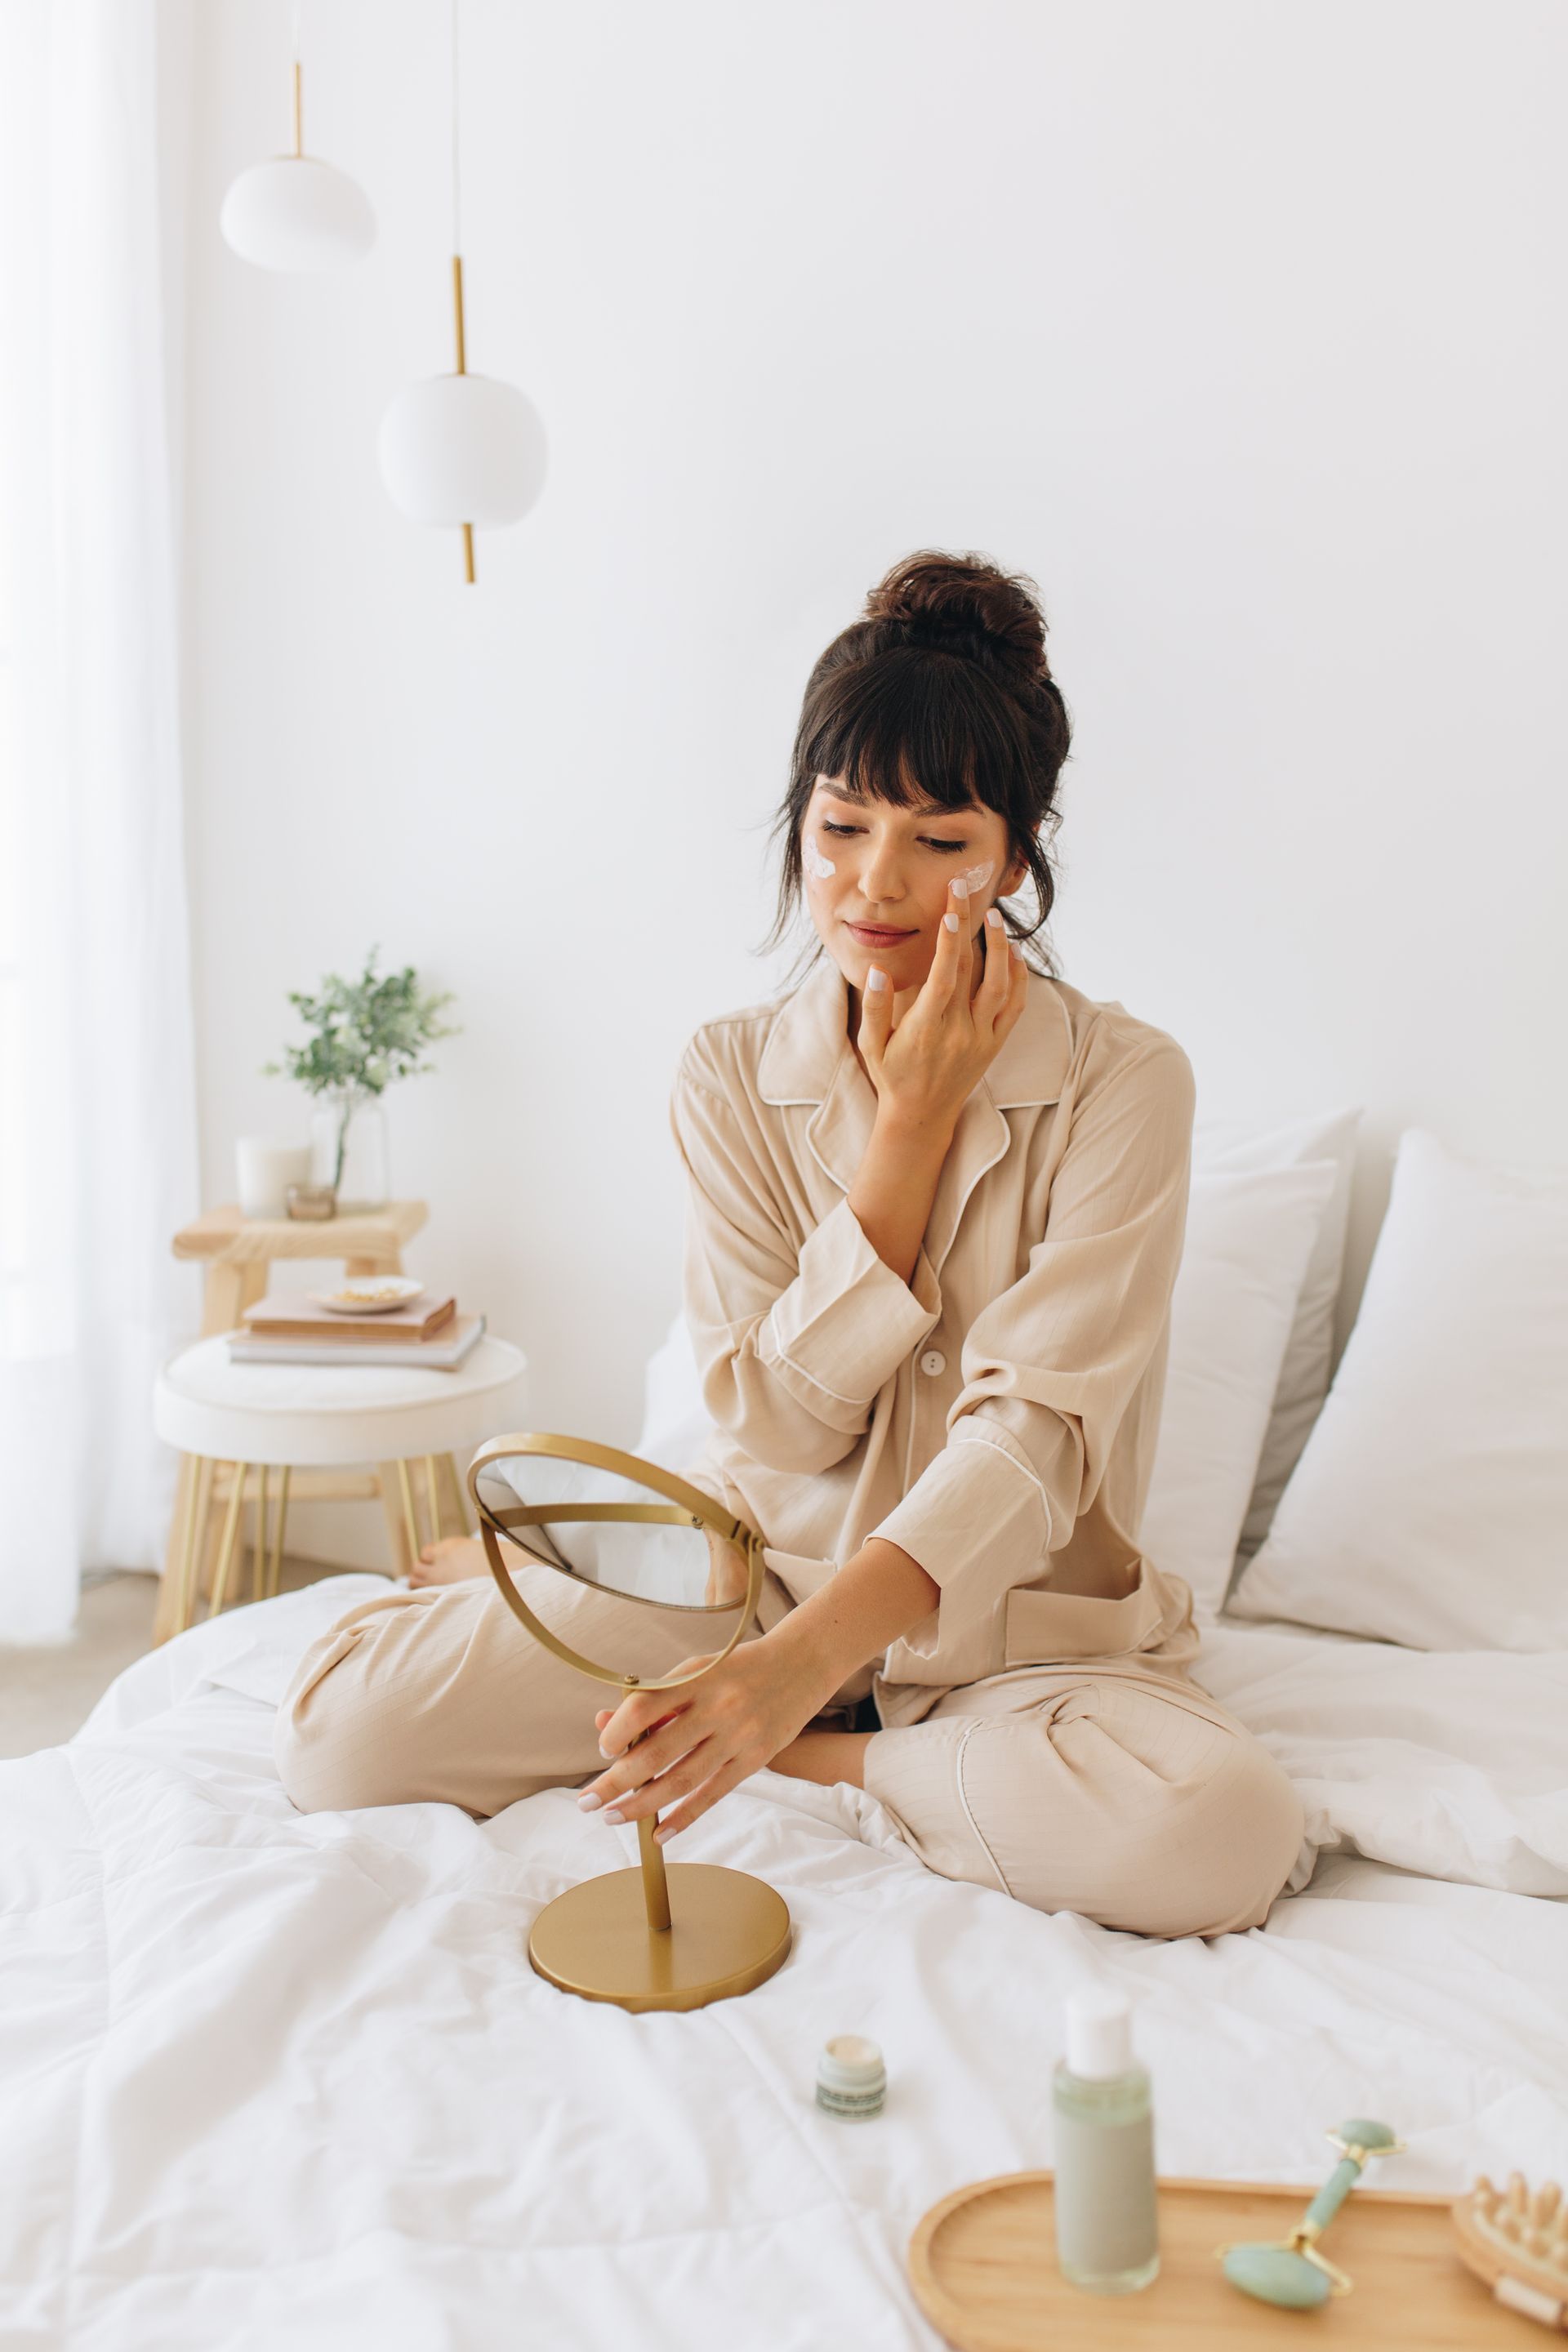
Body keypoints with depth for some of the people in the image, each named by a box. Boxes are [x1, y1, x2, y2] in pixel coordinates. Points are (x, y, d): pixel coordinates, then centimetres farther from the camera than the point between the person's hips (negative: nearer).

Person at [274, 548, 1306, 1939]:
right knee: (341, 1725, -16)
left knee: (1222, 1835, -34)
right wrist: (913, 1120, -17)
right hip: (763, 1565, 1)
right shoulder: (732, 1077, -3)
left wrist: (796, 1666, -38)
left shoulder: (1124, 1083, -12)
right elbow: (774, 1423, -11)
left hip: (1018, 1616, 0)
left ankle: (813, 1758, -9)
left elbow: (1032, 1428, -23)